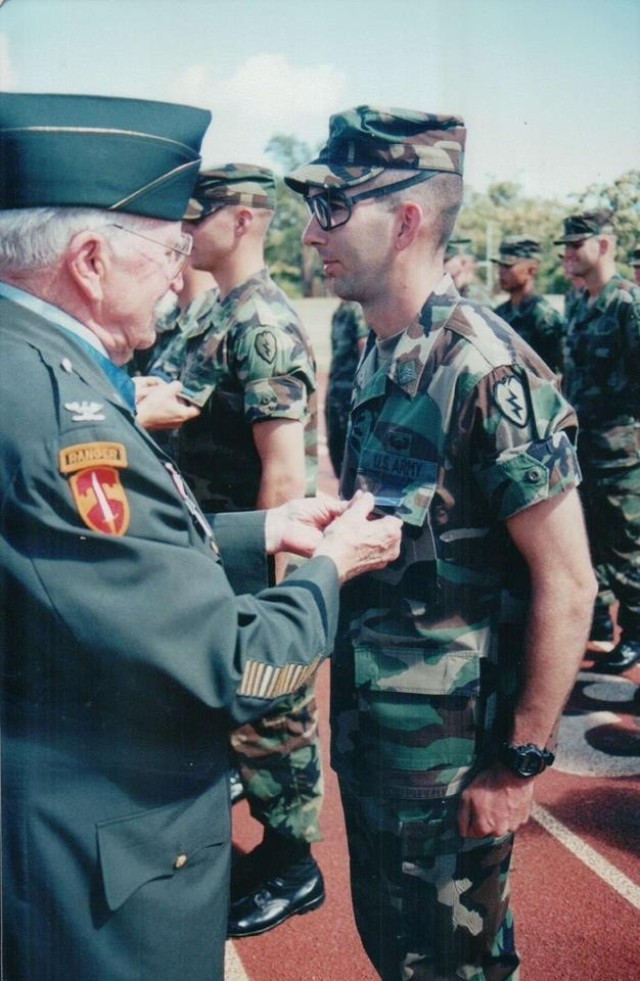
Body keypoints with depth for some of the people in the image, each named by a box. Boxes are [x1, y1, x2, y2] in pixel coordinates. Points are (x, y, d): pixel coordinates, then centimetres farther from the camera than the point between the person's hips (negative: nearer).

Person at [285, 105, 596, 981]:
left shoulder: (488, 370, -22)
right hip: (367, 727, 8)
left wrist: (521, 762, -18)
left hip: (447, 753, -8)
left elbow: (568, 586, -21)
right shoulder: (378, 355, 4)